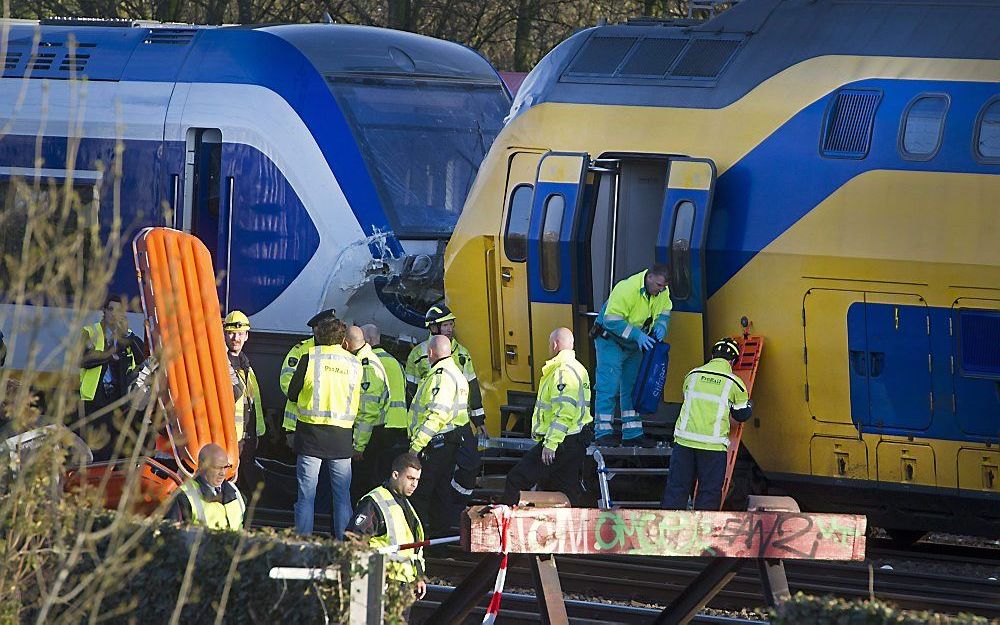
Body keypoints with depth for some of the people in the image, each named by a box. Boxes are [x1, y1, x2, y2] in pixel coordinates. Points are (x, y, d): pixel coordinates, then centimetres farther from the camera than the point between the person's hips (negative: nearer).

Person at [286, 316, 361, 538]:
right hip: (342, 436, 2)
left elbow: (292, 393, 4)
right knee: (342, 496, 8)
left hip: (311, 434, -2)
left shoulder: (310, 358, -4)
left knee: (306, 495, 1)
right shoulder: (354, 364, 3)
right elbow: (356, 402, 12)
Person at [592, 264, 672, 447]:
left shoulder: (663, 291, -8)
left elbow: (664, 312, 10)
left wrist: (661, 326, -13)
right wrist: (636, 334, -35)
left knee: (633, 387, 10)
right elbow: (611, 321, -30)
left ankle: (632, 433, 16)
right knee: (609, 384, -13)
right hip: (611, 340, -7)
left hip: (635, 345, 7)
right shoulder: (627, 289, -31)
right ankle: (603, 431, -10)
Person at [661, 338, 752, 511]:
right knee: (710, 492, 5)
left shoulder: (692, 375, 10)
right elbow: (742, 414, 13)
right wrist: (748, 403, 35)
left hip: (684, 440, 3)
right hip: (713, 445, -3)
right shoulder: (734, 383, 1)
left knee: (676, 488, 7)